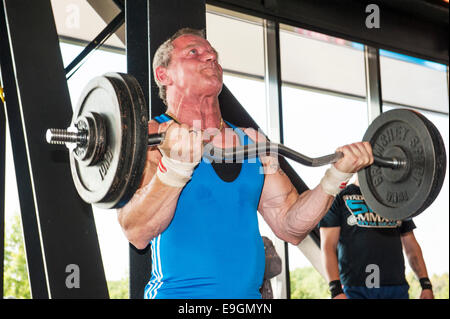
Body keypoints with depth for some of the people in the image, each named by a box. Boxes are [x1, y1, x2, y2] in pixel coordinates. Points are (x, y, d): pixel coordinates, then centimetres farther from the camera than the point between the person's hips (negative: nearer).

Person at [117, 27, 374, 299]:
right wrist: (175, 167, -28)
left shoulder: (252, 141, 10)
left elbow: (290, 226, 9)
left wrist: (337, 175, 0)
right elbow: (137, 233, -16)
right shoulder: (152, 135, -4)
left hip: (250, 292, 5)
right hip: (180, 292, -4)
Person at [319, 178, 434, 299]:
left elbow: (411, 246, 19)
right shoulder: (339, 197, 6)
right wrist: (336, 290, -14)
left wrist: (426, 284, 8)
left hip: (396, 288, 4)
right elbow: (328, 246, -3)